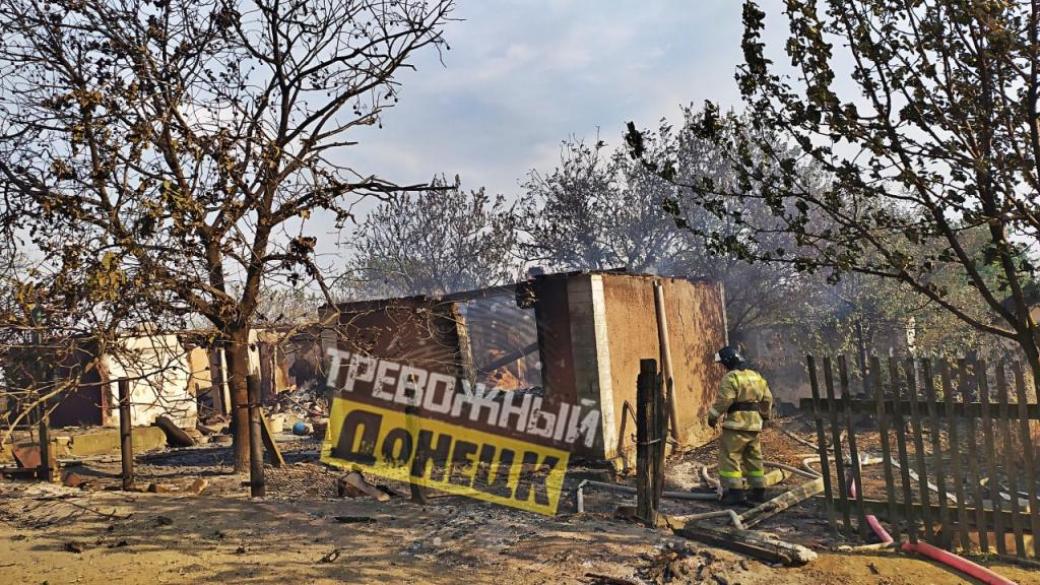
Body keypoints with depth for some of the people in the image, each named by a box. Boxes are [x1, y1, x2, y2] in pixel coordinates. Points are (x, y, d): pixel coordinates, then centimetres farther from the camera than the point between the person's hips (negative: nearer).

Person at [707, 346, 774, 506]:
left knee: (729, 457, -3)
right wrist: (764, 416, 30)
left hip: (736, 425, -8)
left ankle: (735, 491, -7)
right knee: (753, 458, 17)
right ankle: (759, 491, 21)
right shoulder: (756, 376, 14)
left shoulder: (731, 377, -12)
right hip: (755, 425, 8)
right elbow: (767, 399, 19)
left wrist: (713, 416, -7)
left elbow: (723, 400, -18)